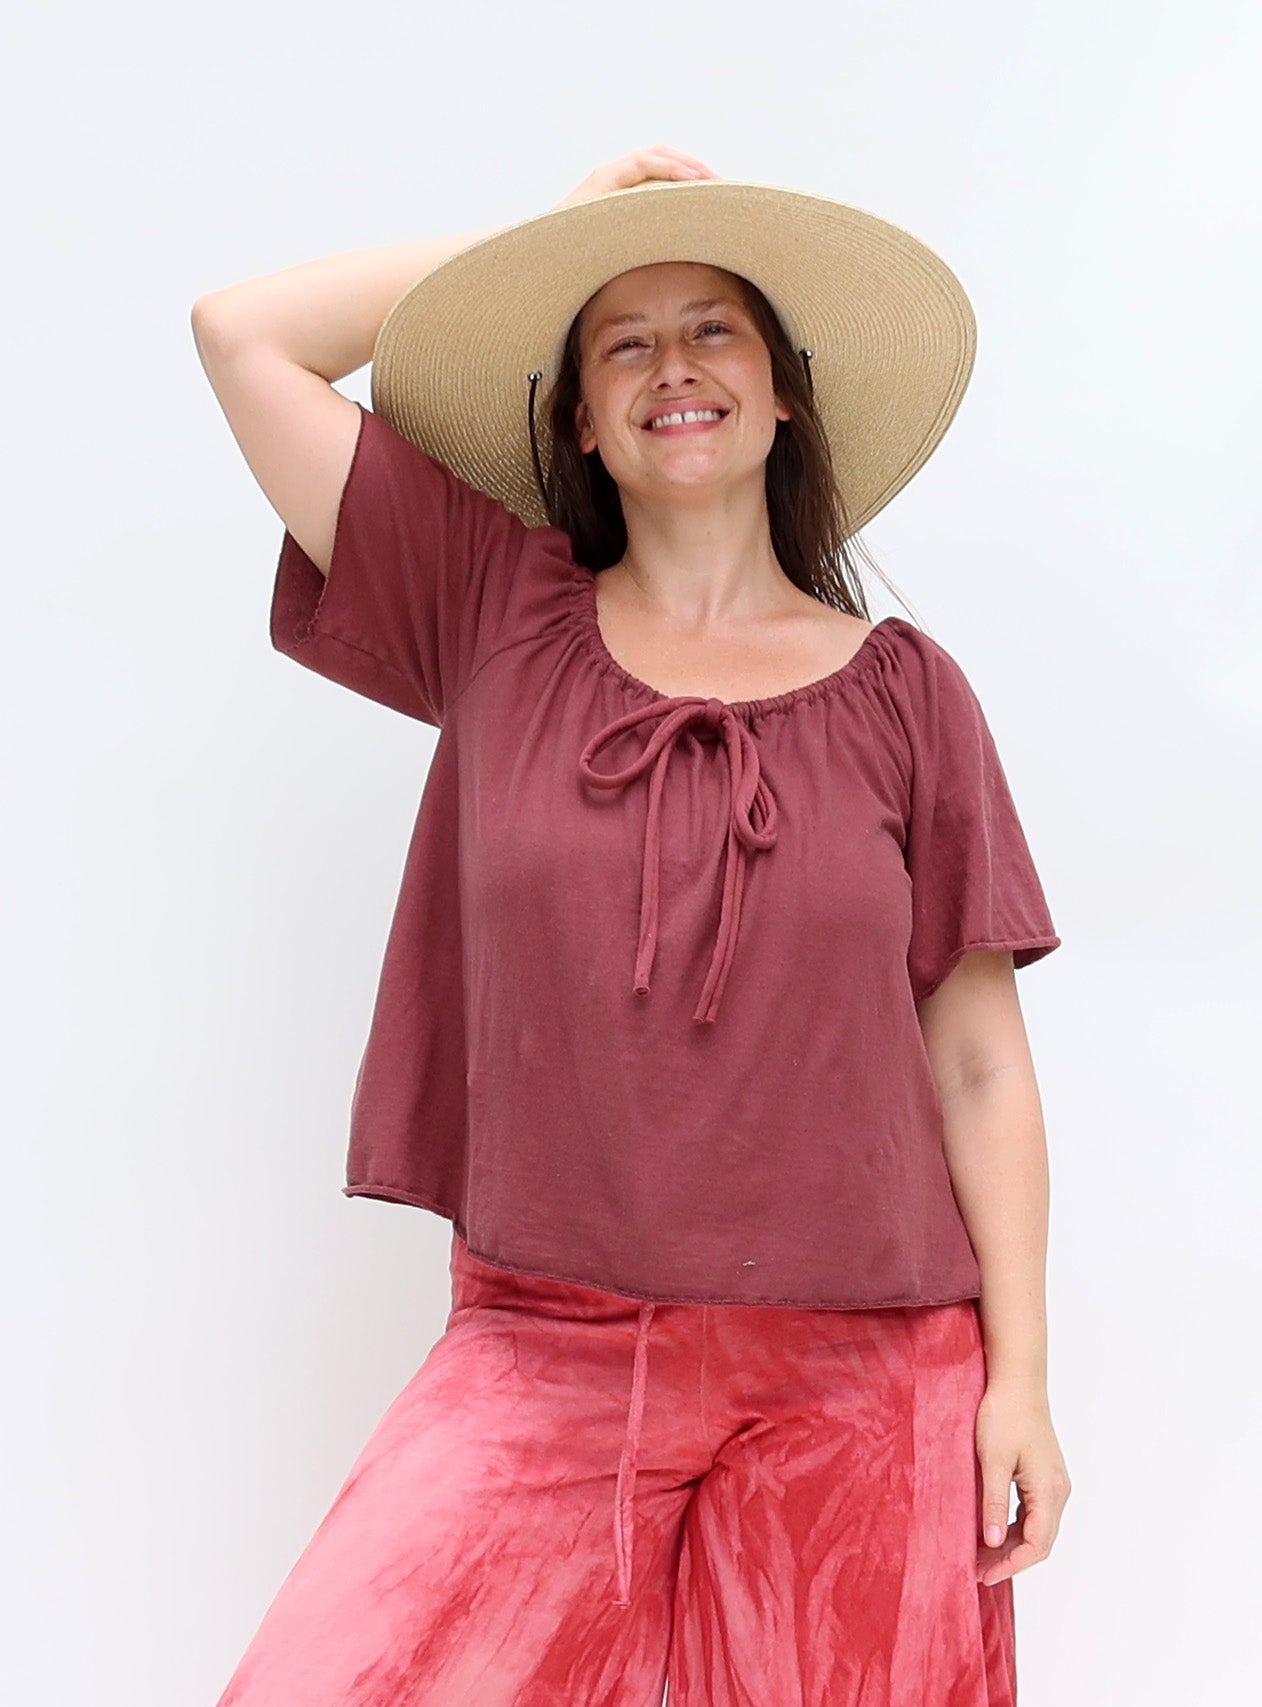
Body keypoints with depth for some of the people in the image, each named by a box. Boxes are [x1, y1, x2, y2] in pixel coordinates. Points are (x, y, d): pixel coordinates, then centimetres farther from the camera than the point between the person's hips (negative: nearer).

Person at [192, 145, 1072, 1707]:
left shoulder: (903, 693, 3)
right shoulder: (496, 616, 6)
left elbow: (979, 1067, 3)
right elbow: (244, 332, 4)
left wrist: (1020, 1382, -1)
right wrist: (559, 233, 9)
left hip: (861, 1380, 1)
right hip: (541, 1350, 0)